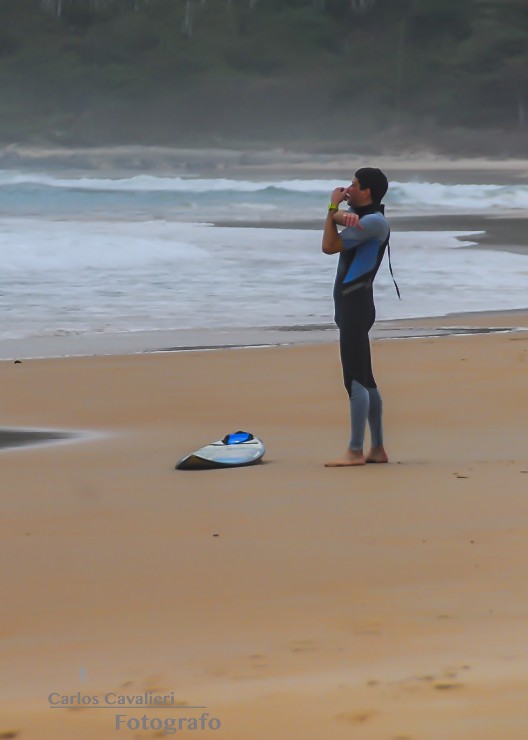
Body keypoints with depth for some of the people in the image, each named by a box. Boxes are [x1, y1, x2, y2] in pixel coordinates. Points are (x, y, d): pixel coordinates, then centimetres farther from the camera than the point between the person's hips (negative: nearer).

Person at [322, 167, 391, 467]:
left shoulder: (375, 221, -13)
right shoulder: (361, 215, 19)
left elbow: (330, 246, -14)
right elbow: (337, 216, 3)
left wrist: (334, 206, -5)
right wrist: (340, 213, -20)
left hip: (357, 303, -11)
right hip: (350, 303, 11)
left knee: (356, 378, -11)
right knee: (364, 379, 13)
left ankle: (355, 451, -13)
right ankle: (378, 449, 17)